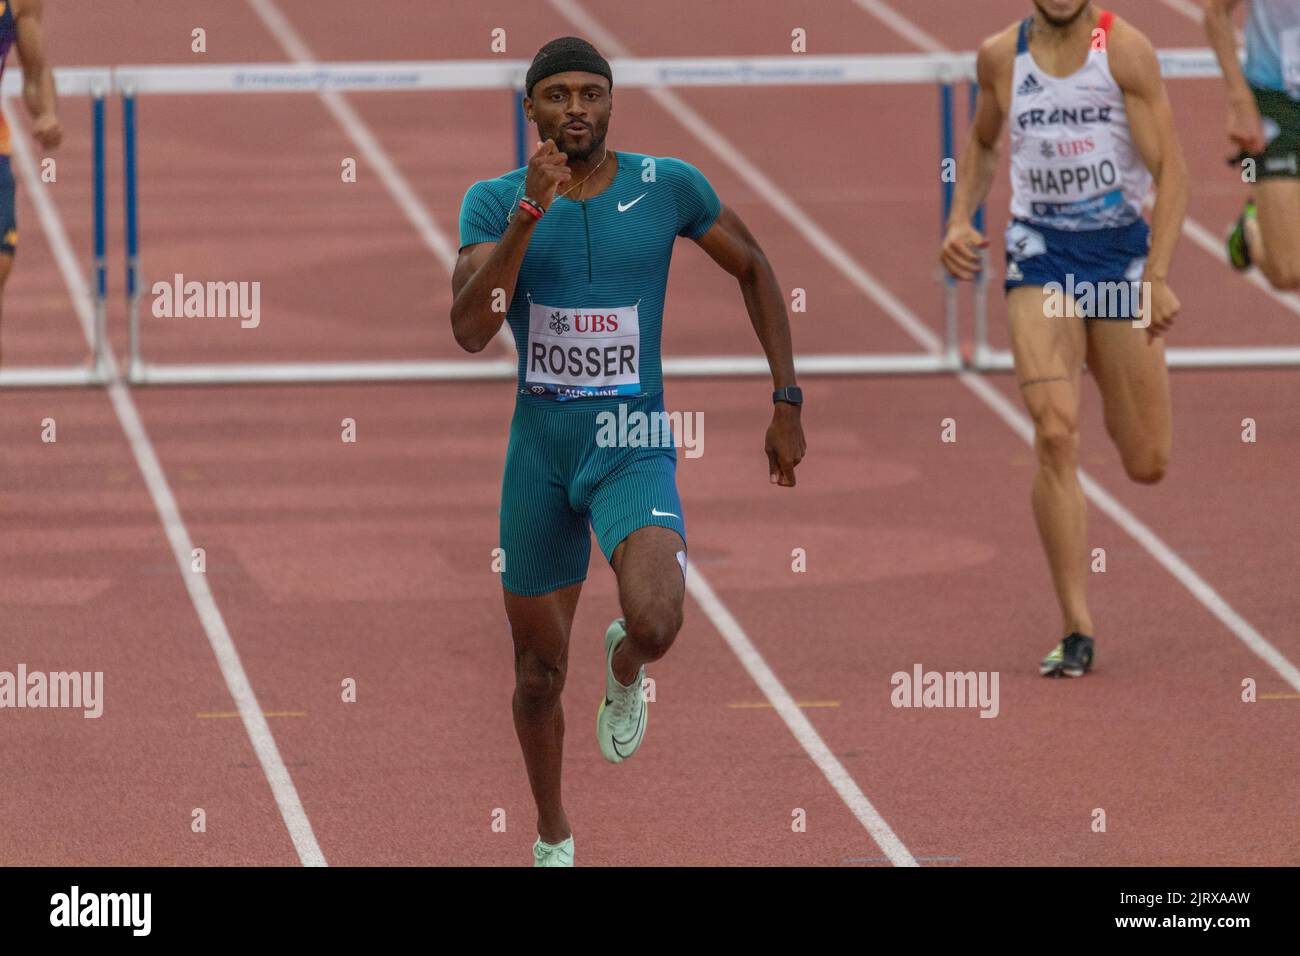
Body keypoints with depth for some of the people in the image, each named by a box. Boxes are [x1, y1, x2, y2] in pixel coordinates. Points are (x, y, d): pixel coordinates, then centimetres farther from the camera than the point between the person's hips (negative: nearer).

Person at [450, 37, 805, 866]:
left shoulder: (669, 188, -5)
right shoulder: (494, 202, -5)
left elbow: (754, 269, 11)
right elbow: (470, 331, -18)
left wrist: (787, 402, 8)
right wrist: (528, 217, -28)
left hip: (635, 450, -1)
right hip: (539, 455, 1)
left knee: (656, 622, -28)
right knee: (540, 671, 11)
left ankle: (626, 670, 12)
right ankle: (553, 839, 35)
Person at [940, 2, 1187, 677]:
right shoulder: (1000, 56, 2)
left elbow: (1171, 171, -11)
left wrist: (1156, 277, -21)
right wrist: (959, 222, 7)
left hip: (1122, 248, -1)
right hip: (1040, 251, 1)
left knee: (1146, 466, 4)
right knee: (1055, 433, -20)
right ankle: (1076, 633, -17)